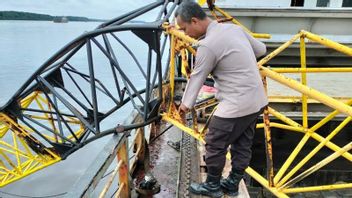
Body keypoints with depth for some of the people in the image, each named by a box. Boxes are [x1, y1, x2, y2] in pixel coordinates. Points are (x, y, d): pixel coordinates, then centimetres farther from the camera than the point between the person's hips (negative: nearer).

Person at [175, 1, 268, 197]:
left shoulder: (208, 45, -18)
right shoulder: (235, 27, 6)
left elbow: (197, 78, -6)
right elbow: (261, 49, 17)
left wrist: (186, 103, 10)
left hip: (236, 104, -9)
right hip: (257, 100, 9)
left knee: (214, 145, 9)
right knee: (243, 145, 18)